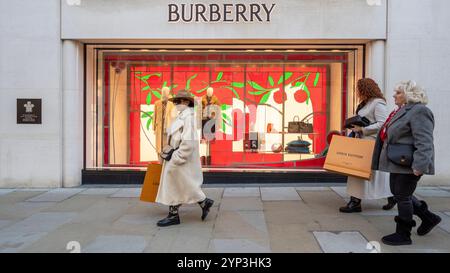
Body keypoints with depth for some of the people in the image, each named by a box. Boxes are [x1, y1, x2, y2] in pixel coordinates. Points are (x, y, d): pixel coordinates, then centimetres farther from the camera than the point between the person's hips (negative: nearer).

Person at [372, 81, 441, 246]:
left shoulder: (419, 111, -16)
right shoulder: (404, 110, 15)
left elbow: (424, 142, -24)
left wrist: (419, 165, -29)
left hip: (408, 164, -10)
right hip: (398, 163, 10)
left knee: (402, 196, -1)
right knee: (398, 193, 16)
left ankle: (403, 235, 14)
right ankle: (429, 218, 31)